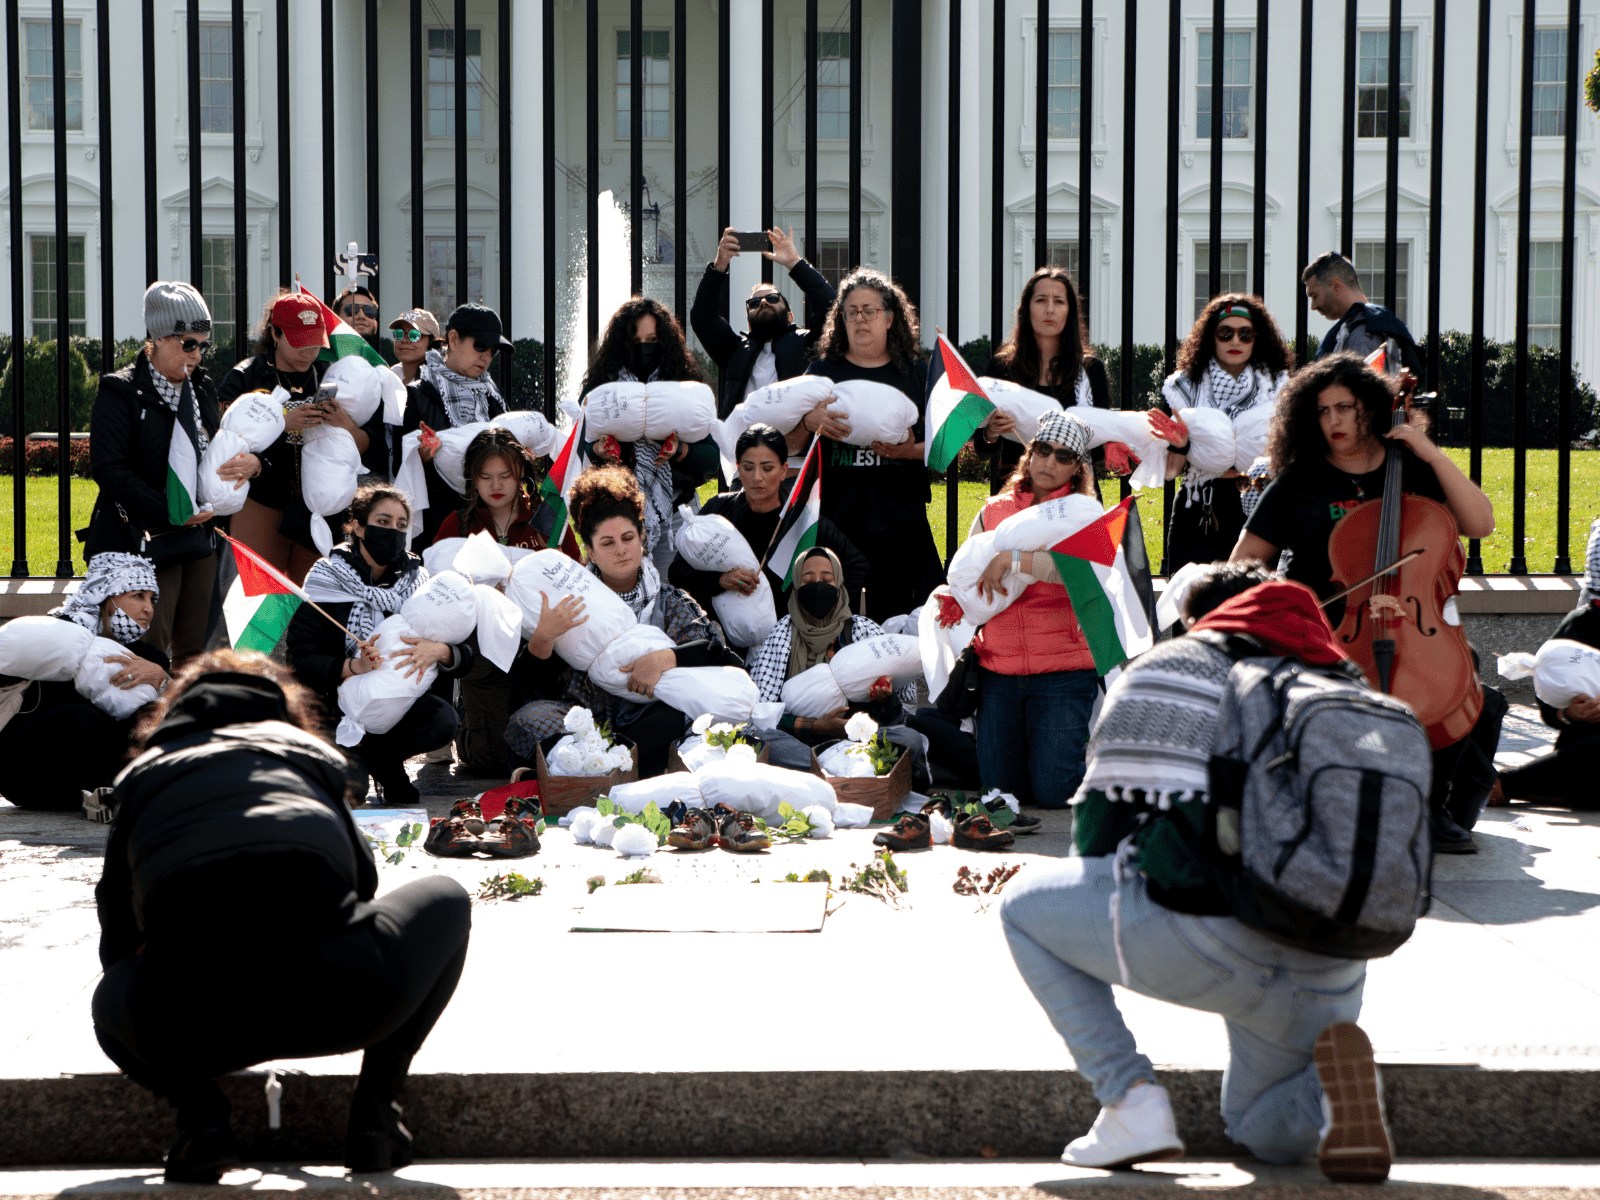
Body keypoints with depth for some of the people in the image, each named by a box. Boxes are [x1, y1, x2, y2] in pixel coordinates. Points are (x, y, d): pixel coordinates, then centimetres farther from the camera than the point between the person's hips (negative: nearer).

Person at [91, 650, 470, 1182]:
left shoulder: (143, 775, 29)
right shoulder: (308, 754, 29)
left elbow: (118, 937, 34)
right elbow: (364, 877, 41)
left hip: (191, 1028, 1)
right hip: (343, 1002, -1)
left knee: (114, 1002, 39)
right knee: (446, 899, 32)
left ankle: (198, 1109, 8)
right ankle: (374, 1104, 19)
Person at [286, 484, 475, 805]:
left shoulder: (418, 582, 1)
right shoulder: (328, 582, -7)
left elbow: (465, 658, -7)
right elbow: (298, 661, -17)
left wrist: (440, 652, -31)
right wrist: (354, 666, -34)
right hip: (339, 700, -2)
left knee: (442, 720, -27)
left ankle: (380, 761, 1)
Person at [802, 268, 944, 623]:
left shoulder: (917, 374, 11)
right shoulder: (823, 372, 10)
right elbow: (789, 445, 6)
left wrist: (909, 452, -12)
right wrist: (809, 421, -14)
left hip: (900, 517, 0)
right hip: (835, 515, 0)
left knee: (895, 621, -2)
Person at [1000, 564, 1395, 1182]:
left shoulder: (1162, 668, 15)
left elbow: (1101, 814, 12)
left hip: (1202, 934, -5)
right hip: (1328, 968, 5)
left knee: (1024, 906, 24)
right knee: (1268, 1132, 33)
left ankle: (1129, 1099, 9)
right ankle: (1333, 1064, -4)